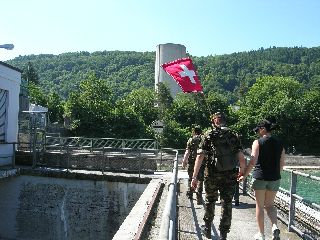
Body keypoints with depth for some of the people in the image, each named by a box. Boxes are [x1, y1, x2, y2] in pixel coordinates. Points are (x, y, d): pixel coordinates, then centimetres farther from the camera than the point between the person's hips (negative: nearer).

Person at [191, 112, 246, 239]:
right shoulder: (233, 136, 3)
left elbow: (200, 157, -11)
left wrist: (194, 177, -10)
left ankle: (207, 229, 32)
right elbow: (241, 158, -1)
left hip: (212, 175, -1)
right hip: (230, 176, 1)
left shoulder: (208, 135, -3)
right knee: (227, 204, 11)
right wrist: (242, 173, 15)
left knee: (210, 201, 19)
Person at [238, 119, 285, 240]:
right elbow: (282, 164, 9)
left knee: (259, 206, 9)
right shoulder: (279, 143, 5)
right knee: (270, 205, 19)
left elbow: (253, 161, -17)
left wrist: (244, 175, -9)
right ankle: (275, 226, -4)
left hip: (260, 177, -4)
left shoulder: (258, 142, -9)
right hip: (274, 179, 4)